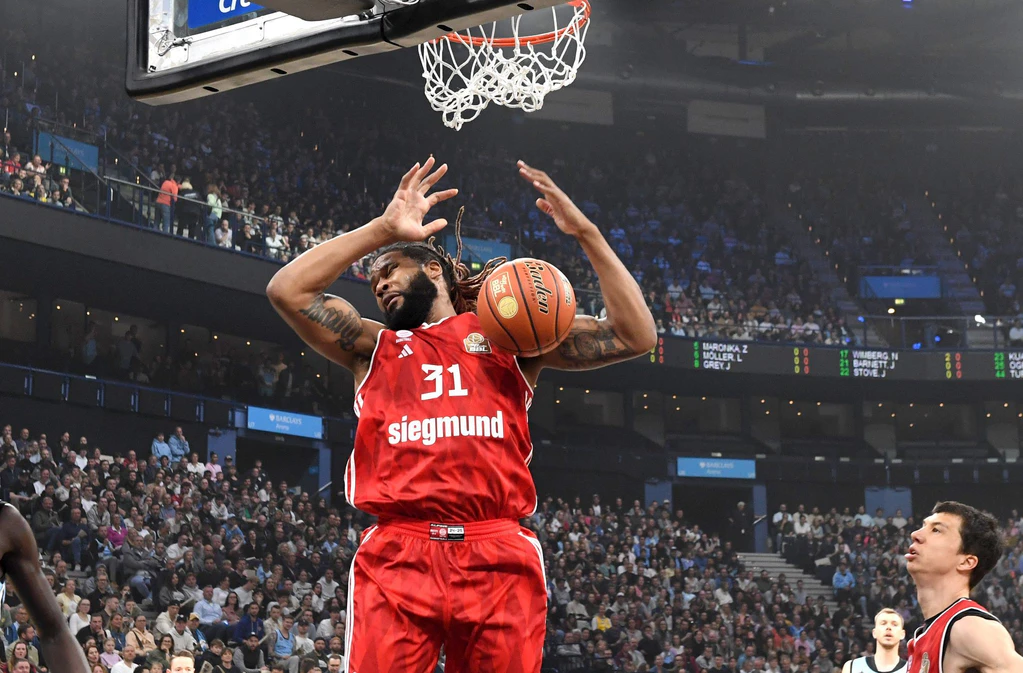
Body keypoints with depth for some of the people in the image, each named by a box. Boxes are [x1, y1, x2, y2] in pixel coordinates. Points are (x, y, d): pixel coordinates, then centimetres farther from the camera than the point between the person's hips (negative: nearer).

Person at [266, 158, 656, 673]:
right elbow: (286, 290, 8)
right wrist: (382, 230, 7)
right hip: (397, 556, 0)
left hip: (499, 557, 0)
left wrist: (586, 234, 8)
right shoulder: (372, 347, 23)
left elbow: (636, 336, 13)